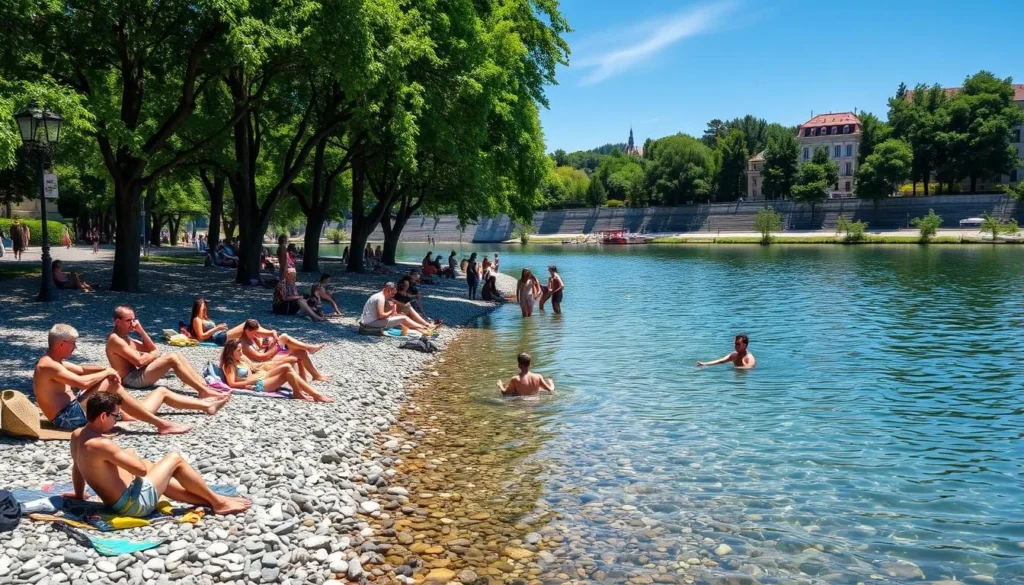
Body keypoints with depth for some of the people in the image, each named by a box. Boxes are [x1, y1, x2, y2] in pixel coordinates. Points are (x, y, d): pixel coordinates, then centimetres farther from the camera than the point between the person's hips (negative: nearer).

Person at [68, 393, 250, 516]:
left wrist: (79, 494, 36)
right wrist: (129, 456, -4)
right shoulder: (101, 444, -26)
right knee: (175, 459, 3)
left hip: (118, 502, 10)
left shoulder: (76, 435, 4)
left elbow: (76, 468, 22)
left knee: (165, 481, 30)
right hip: (135, 503, -10)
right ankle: (218, 502, 13)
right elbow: (141, 469, -24)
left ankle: (212, 501, 31)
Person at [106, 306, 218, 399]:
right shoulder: (115, 339, -12)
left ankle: (204, 384, -12)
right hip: (131, 379, -10)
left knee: (177, 356, 2)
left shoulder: (125, 338, 20)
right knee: (172, 358, -21)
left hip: (137, 375, 10)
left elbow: (152, 349, 19)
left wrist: (141, 330, 8)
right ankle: (203, 391, -27)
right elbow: (139, 361, -21)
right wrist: (153, 355, -1)